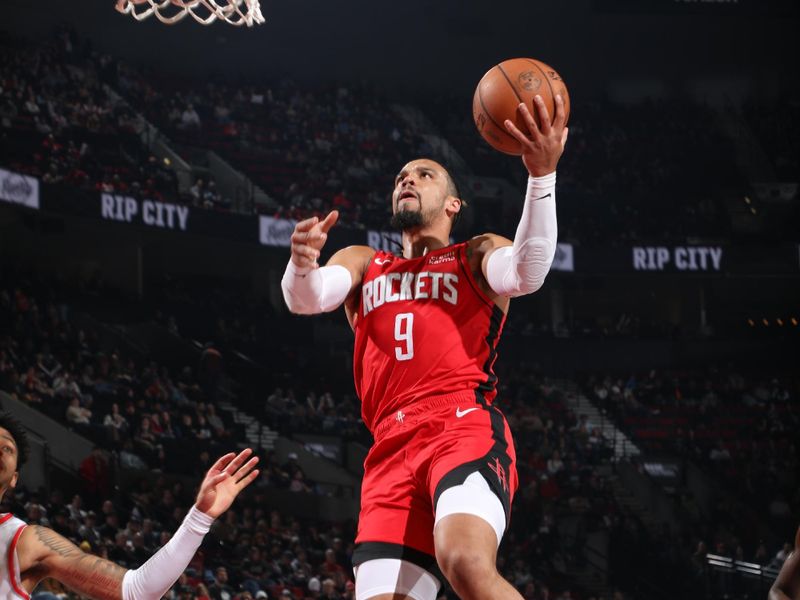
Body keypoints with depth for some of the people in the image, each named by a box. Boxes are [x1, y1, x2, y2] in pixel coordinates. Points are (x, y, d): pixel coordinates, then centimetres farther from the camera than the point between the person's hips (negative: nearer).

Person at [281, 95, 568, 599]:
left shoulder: (476, 258, 17)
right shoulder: (364, 265, 28)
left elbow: (527, 273, -7)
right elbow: (306, 298, 7)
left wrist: (542, 175, -22)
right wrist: (303, 262, -19)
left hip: (466, 430, -4)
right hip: (392, 451, 4)